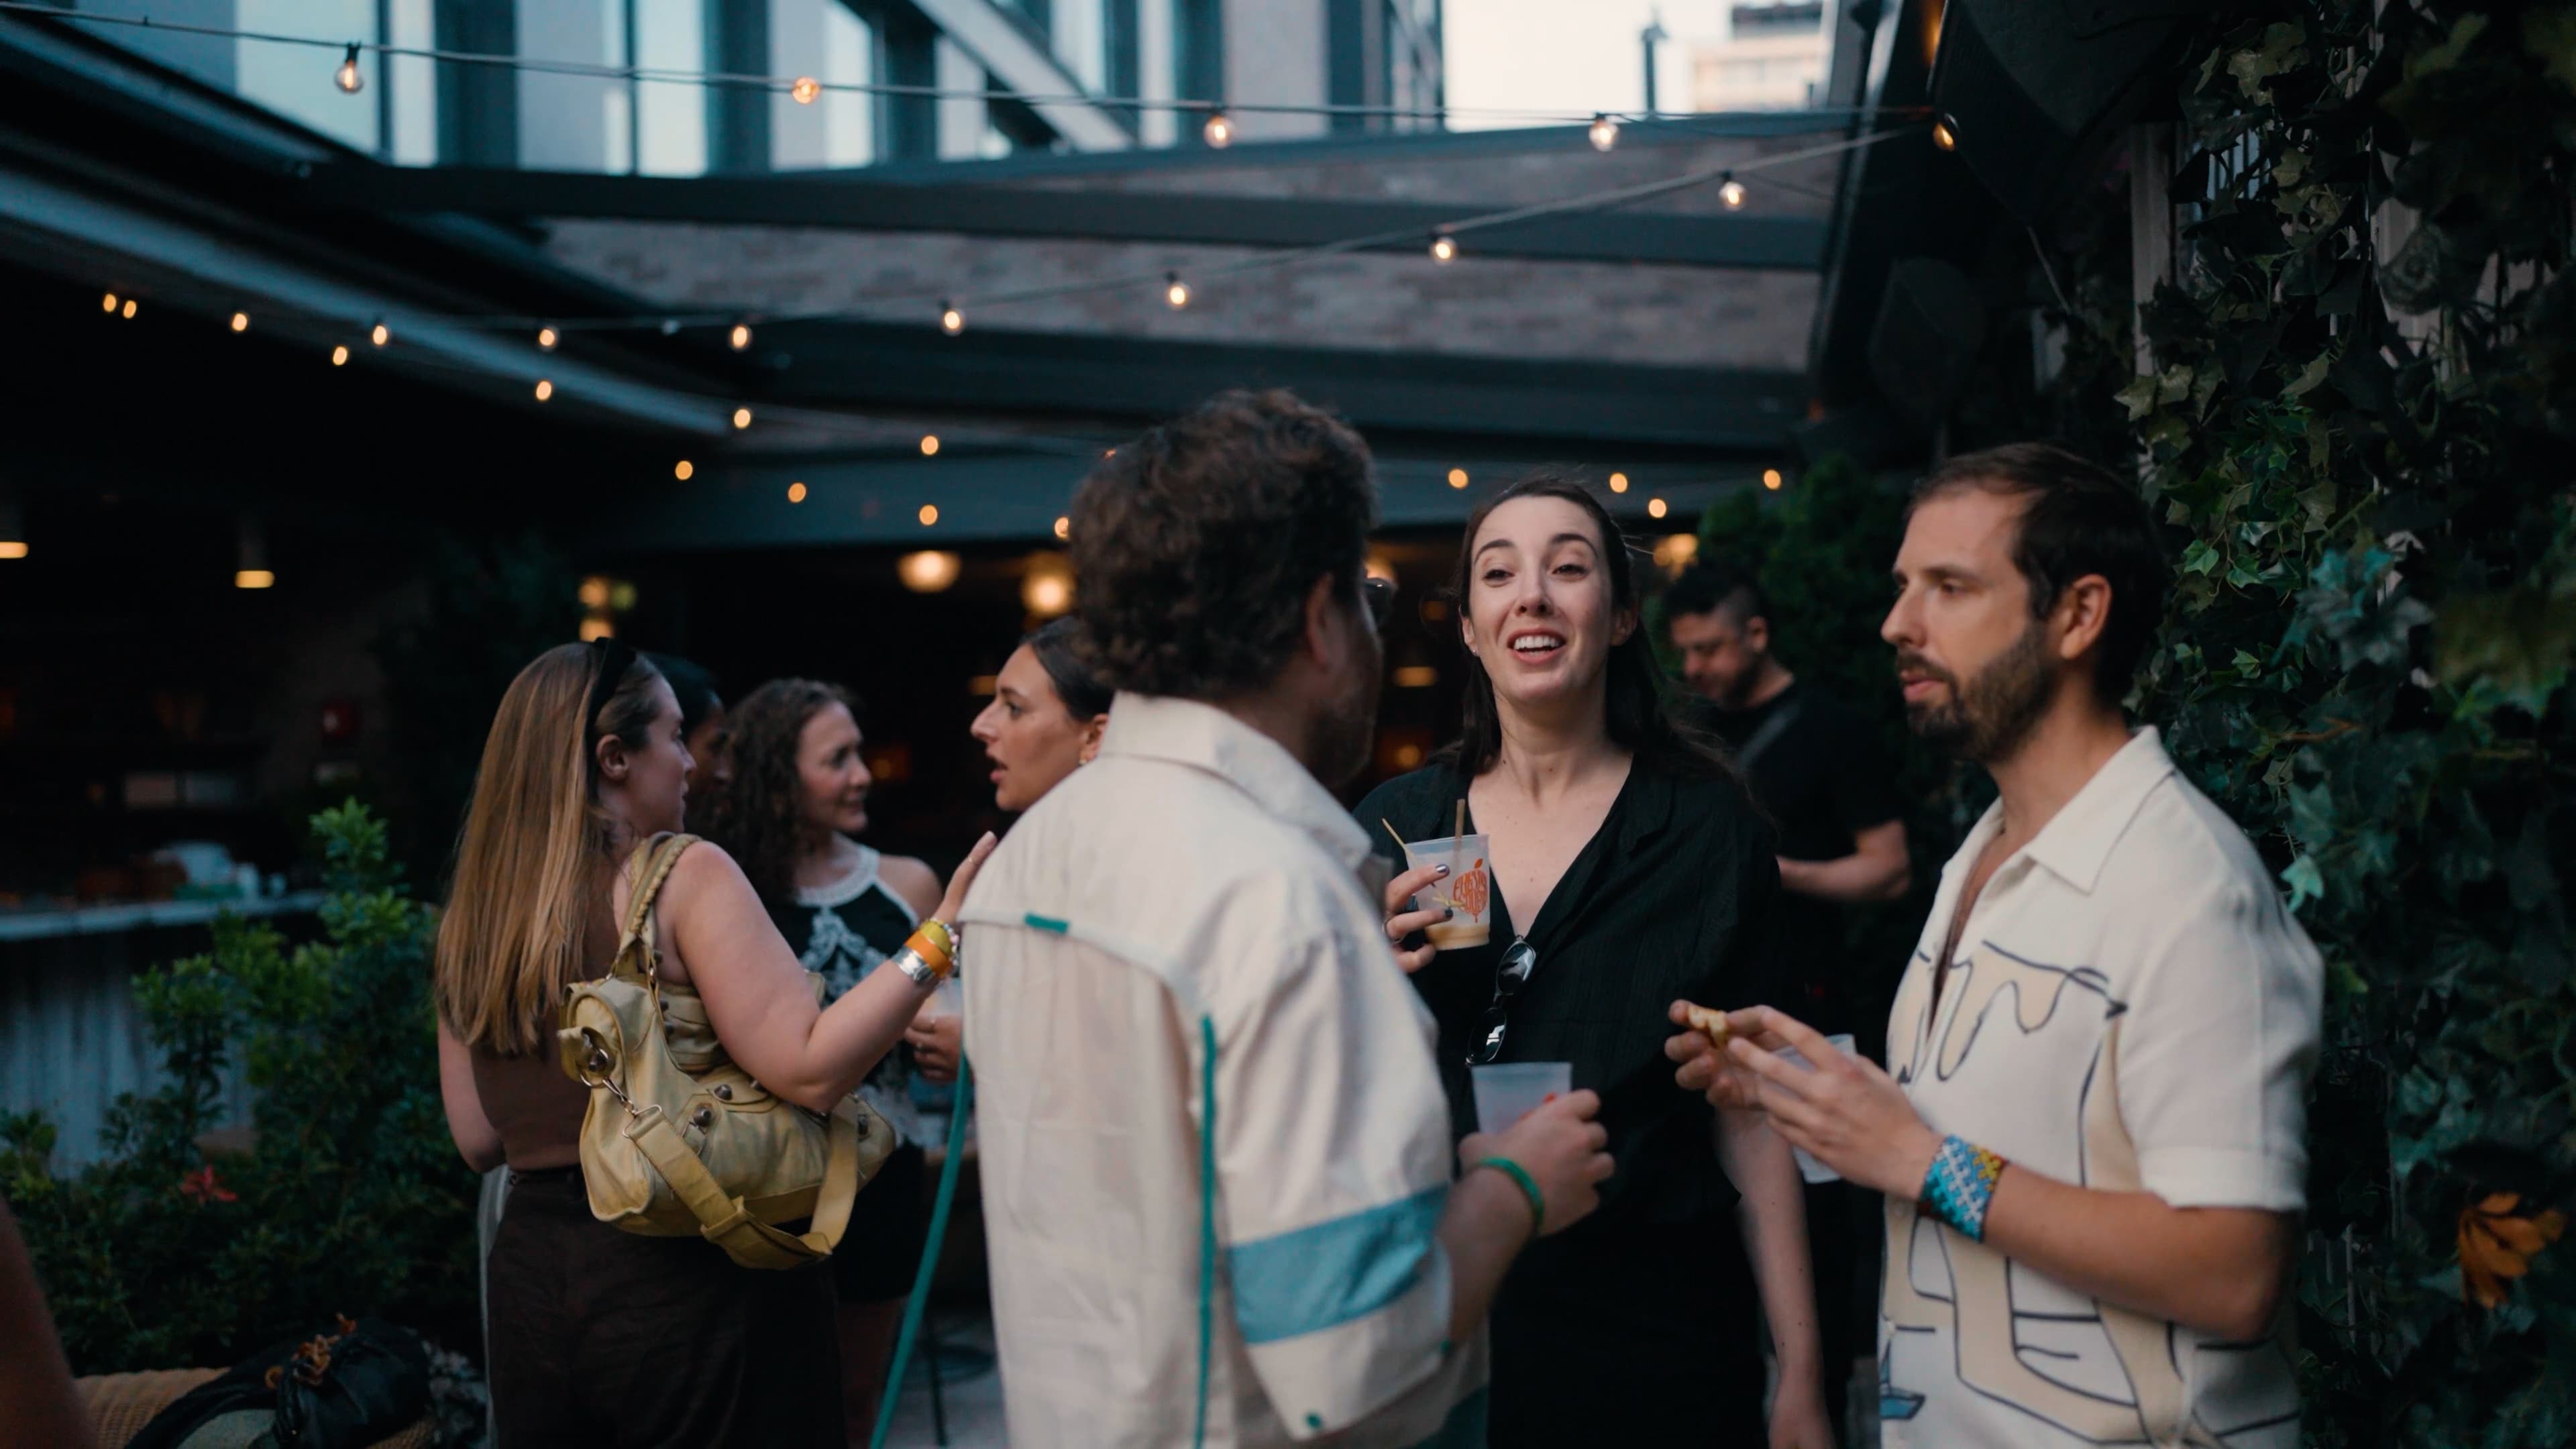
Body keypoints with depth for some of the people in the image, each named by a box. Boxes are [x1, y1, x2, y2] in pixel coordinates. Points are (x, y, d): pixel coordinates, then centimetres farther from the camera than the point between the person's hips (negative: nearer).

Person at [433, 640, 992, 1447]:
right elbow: (809, 1070, -20)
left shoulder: (474, 911, 5)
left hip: (532, 1279, 6)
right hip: (697, 1284, -5)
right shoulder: (684, 876, -11)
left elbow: (479, 1140, 11)